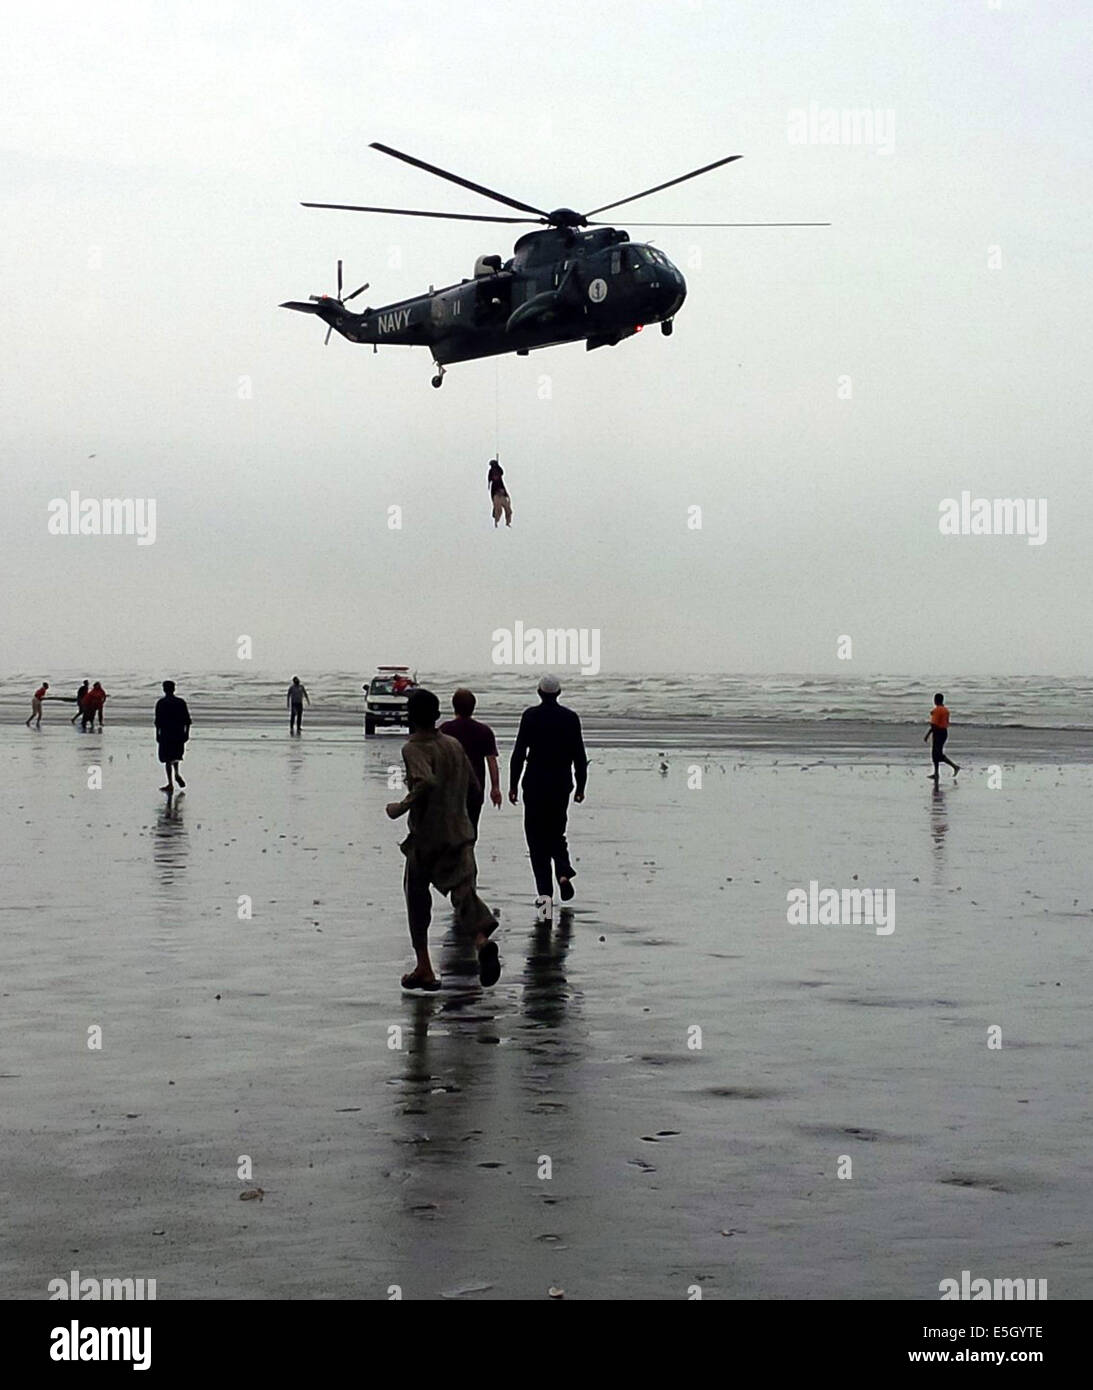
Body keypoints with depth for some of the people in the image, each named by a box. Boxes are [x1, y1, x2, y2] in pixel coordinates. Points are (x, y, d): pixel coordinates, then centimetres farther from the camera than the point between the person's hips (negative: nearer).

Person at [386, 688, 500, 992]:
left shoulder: (414, 748, -11)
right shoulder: (453, 744, 10)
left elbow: (427, 782, -29)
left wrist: (401, 807, -17)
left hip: (425, 838, -4)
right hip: (460, 832, 5)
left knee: (417, 899, 13)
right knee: (464, 890, -8)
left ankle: (424, 969, 18)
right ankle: (481, 940, -39)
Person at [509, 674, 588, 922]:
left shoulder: (530, 716, -6)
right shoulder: (570, 718, 0)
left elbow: (519, 753, -8)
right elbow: (579, 755, 3)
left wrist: (513, 785, -2)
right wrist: (580, 786, 12)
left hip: (535, 784, -2)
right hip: (561, 785, 2)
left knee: (537, 838, 2)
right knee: (556, 832, 23)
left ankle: (545, 893, -6)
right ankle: (563, 870, -1)